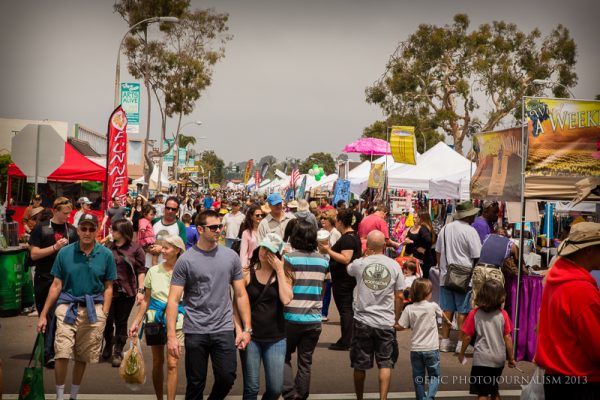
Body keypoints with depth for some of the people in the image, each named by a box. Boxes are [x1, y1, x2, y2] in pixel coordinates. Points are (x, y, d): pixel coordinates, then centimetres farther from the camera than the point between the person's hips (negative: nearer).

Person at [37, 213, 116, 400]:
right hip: (67, 306, 0)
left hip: (93, 309, 1)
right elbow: (56, 285, 4)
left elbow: (108, 288, 4)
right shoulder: (65, 253, 0)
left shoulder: (106, 255, 0)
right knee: (62, 353, -12)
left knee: (82, 358, 9)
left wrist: (104, 314, -4)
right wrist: (43, 314, 2)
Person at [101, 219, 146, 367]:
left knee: (121, 323, 5)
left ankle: (118, 352, 14)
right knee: (107, 321, 6)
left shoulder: (135, 248, -2)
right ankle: (108, 346, 32)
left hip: (126, 292, -2)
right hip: (108, 290, 2)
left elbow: (141, 271, -3)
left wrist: (140, 290, -10)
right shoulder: (109, 247, 7)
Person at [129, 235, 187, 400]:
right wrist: (136, 322, 4)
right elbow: (146, 300, 8)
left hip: (176, 320, -2)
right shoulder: (154, 271, 4)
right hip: (155, 319, 2)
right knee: (157, 363, 10)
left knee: (172, 364, -7)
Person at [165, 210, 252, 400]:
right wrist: (171, 335, -13)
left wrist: (247, 328, 2)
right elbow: (174, 299, -6)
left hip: (224, 330, 2)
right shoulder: (185, 260, -6)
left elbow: (240, 294, 7)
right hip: (195, 331, -2)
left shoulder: (231, 256, 3)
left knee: (227, 378, 0)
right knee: (196, 384, 7)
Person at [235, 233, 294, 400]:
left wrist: (279, 271, -13)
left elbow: (286, 299, -16)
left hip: (276, 338, 1)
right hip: (251, 336, -1)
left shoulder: (283, 274, 1)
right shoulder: (247, 273, -2)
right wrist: (238, 330, -10)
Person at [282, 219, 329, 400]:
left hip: (292, 317, -3)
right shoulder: (323, 260, 4)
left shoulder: (289, 258, -9)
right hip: (314, 319, 3)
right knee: (305, 361, 11)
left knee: (284, 357, 11)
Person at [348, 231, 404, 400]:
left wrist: (365, 257, 25)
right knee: (385, 364, 8)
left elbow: (348, 269, 22)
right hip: (386, 323, 0)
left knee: (360, 365, 12)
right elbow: (399, 297, 1)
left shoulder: (359, 263, -4)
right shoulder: (394, 265, -2)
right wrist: (396, 319, 11)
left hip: (363, 322, 0)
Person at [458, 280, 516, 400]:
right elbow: (507, 338, -1)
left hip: (482, 359, -3)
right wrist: (511, 358, 9)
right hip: (499, 359, 3)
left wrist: (461, 354, 11)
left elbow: (467, 337, -3)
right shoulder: (503, 314, -3)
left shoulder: (474, 314, -6)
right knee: (494, 390, 24)